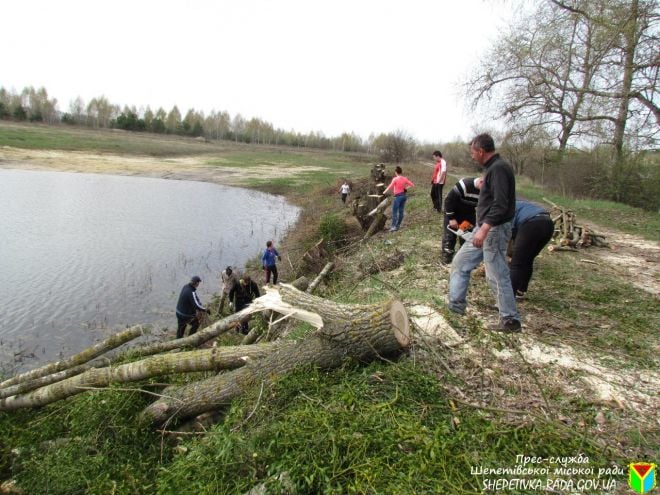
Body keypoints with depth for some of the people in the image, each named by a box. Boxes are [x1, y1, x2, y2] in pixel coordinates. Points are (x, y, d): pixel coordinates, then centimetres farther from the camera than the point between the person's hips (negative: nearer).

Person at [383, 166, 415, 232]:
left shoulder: (395, 179, -12)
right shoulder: (405, 178, 5)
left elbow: (390, 186, -24)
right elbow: (412, 185, 8)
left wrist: (384, 192, -16)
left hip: (398, 196, -6)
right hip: (403, 195, 6)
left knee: (394, 212, -5)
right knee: (401, 211, 11)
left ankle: (393, 226, -13)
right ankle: (398, 225, 17)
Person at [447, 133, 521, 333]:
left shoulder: (499, 168, -17)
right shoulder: (493, 167, 14)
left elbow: (500, 204, -27)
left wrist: (484, 228, -33)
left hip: (494, 229, -11)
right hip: (486, 227, 11)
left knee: (497, 275, -4)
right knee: (460, 262, 15)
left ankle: (510, 320, 9)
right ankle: (455, 303, 25)